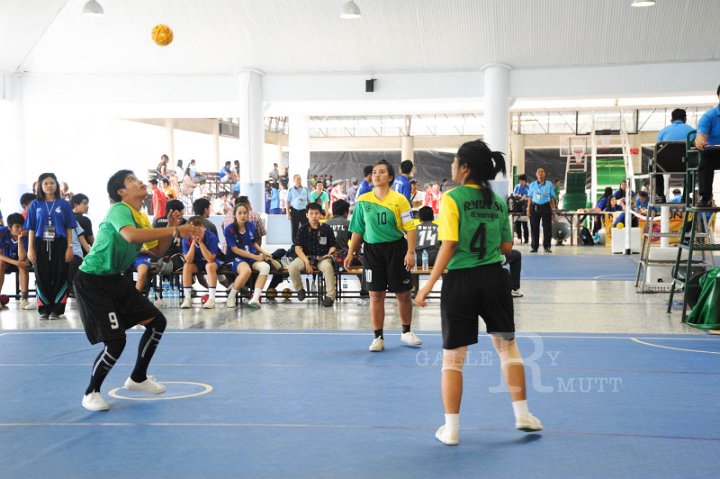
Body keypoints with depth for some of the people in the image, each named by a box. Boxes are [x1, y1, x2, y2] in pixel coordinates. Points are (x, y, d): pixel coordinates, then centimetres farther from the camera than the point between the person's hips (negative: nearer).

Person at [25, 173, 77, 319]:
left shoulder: (64, 204, 2)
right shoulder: (35, 205, 5)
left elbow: (69, 228, 3)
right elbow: (31, 229, 5)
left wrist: (70, 247, -4)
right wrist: (30, 249, -1)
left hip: (59, 244, -1)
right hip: (41, 245, 1)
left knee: (59, 277, 0)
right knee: (42, 277, 4)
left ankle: (56, 309, 8)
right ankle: (44, 309, 13)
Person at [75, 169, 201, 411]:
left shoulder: (140, 217, 8)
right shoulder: (119, 210, -20)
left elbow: (157, 250, 14)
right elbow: (131, 235, -42)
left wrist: (170, 229, -4)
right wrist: (173, 231, -39)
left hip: (114, 279, 9)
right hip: (92, 281, -9)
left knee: (157, 321, 10)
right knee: (116, 340, -16)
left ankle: (138, 378, 28)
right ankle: (91, 393, 7)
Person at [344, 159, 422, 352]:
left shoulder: (399, 199, -4)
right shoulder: (363, 201, 3)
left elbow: (410, 228, -6)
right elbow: (357, 230, 10)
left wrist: (410, 252, -15)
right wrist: (350, 253, 8)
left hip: (396, 248, -1)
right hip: (372, 249, 1)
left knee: (403, 294, 7)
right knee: (375, 295, 2)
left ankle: (406, 332, 26)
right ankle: (378, 337, 11)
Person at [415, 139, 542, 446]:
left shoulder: (452, 198, -10)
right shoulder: (498, 201, 4)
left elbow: (449, 246, -16)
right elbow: (507, 247, 8)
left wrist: (429, 284, -11)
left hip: (460, 280, -4)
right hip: (494, 277, 4)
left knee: (452, 357, 7)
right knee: (507, 345, 19)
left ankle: (451, 429, 12)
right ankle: (522, 415, 23)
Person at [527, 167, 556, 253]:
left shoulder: (549, 184, 6)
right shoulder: (532, 185, 7)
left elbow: (552, 198, 7)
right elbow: (530, 198, 7)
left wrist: (553, 209, 2)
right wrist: (528, 209, 1)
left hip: (546, 207, 0)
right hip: (535, 207, 0)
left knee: (547, 227, 0)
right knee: (534, 227, 1)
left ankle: (547, 247, 7)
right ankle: (534, 247, 8)